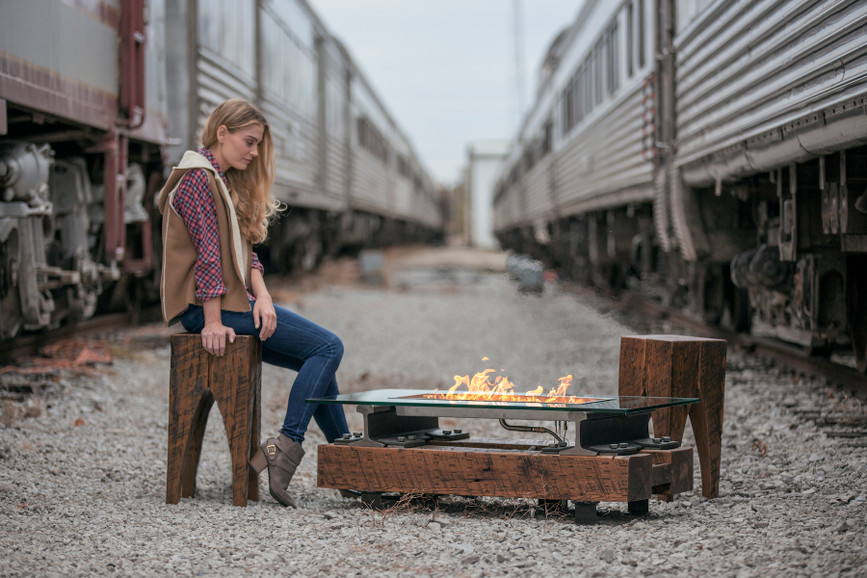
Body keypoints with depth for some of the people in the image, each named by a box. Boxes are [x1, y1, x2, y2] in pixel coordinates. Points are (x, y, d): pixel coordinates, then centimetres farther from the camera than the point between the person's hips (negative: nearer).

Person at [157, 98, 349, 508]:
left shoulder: (225, 182, 21)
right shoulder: (199, 179, -12)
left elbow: (245, 251, 14)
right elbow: (208, 252, -18)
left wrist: (262, 296, -3)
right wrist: (214, 321, -22)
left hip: (233, 302, 10)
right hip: (212, 305, -10)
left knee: (317, 356, 8)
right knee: (328, 347, -14)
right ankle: (285, 450, -19)